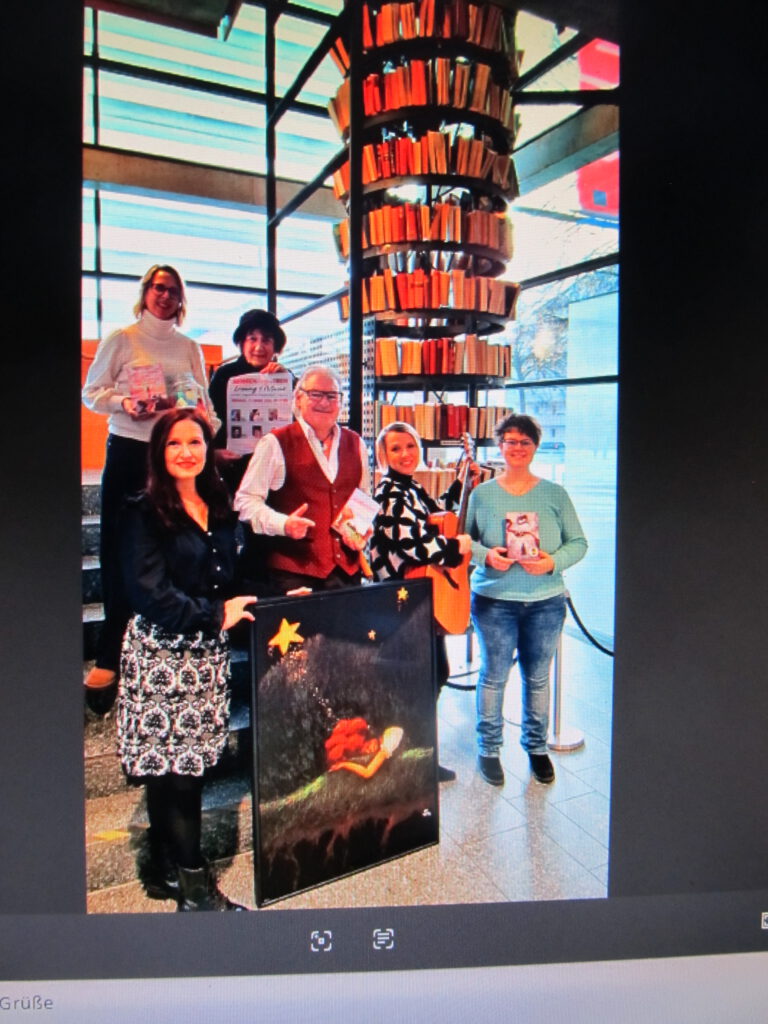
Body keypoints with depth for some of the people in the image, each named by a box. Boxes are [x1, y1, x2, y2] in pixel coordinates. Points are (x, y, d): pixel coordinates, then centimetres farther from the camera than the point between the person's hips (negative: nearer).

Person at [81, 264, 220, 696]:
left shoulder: (189, 347, 14)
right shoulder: (121, 339, 7)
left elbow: (203, 401, 14)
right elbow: (93, 392, 5)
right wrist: (124, 403, -15)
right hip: (128, 450, -2)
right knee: (120, 550, -1)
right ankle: (111, 655, 7)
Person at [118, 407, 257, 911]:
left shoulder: (219, 509, 13)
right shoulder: (144, 512, -5)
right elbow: (149, 592, -13)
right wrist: (216, 614, -13)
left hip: (207, 652, 6)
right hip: (161, 652, -6)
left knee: (192, 762, 9)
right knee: (172, 763, -3)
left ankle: (166, 869, 25)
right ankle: (194, 883, 9)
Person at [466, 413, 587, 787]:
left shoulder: (555, 494, 3)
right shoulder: (482, 494, 1)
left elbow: (578, 542, 3)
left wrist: (553, 562, -15)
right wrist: (485, 556, -16)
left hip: (546, 602, 1)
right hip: (494, 601, -1)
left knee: (538, 677, 12)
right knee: (493, 675, 7)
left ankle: (536, 746, 33)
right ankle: (489, 747, 26)